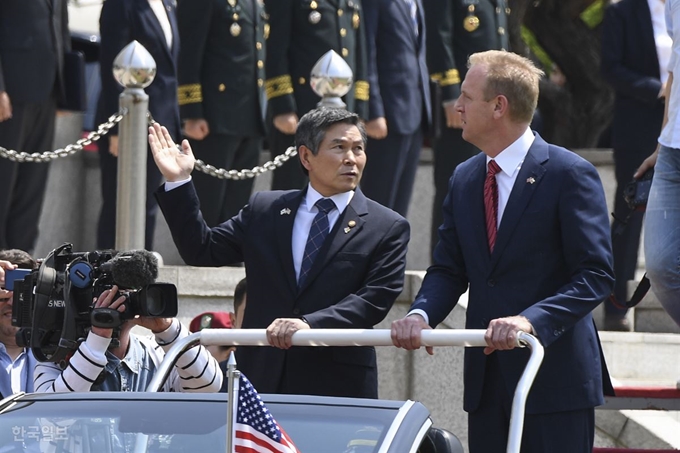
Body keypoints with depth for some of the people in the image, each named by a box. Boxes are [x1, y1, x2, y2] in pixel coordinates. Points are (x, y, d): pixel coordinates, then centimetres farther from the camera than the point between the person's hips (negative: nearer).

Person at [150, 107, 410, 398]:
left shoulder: (388, 228, 2)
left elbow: (373, 301, -9)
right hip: (261, 383, 2)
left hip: (339, 386, -2)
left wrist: (310, 324, -23)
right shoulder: (264, 210, 13)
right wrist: (177, 181, 3)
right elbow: (201, 250, 12)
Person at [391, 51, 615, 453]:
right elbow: (449, 269, 14)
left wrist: (532, 320, -27)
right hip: (487, 381, 6)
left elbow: (595, 276, -14)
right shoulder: (465, 179, 13)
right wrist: (422, 314, -8)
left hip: (556, 378, -6)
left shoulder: (569, 174, -9)